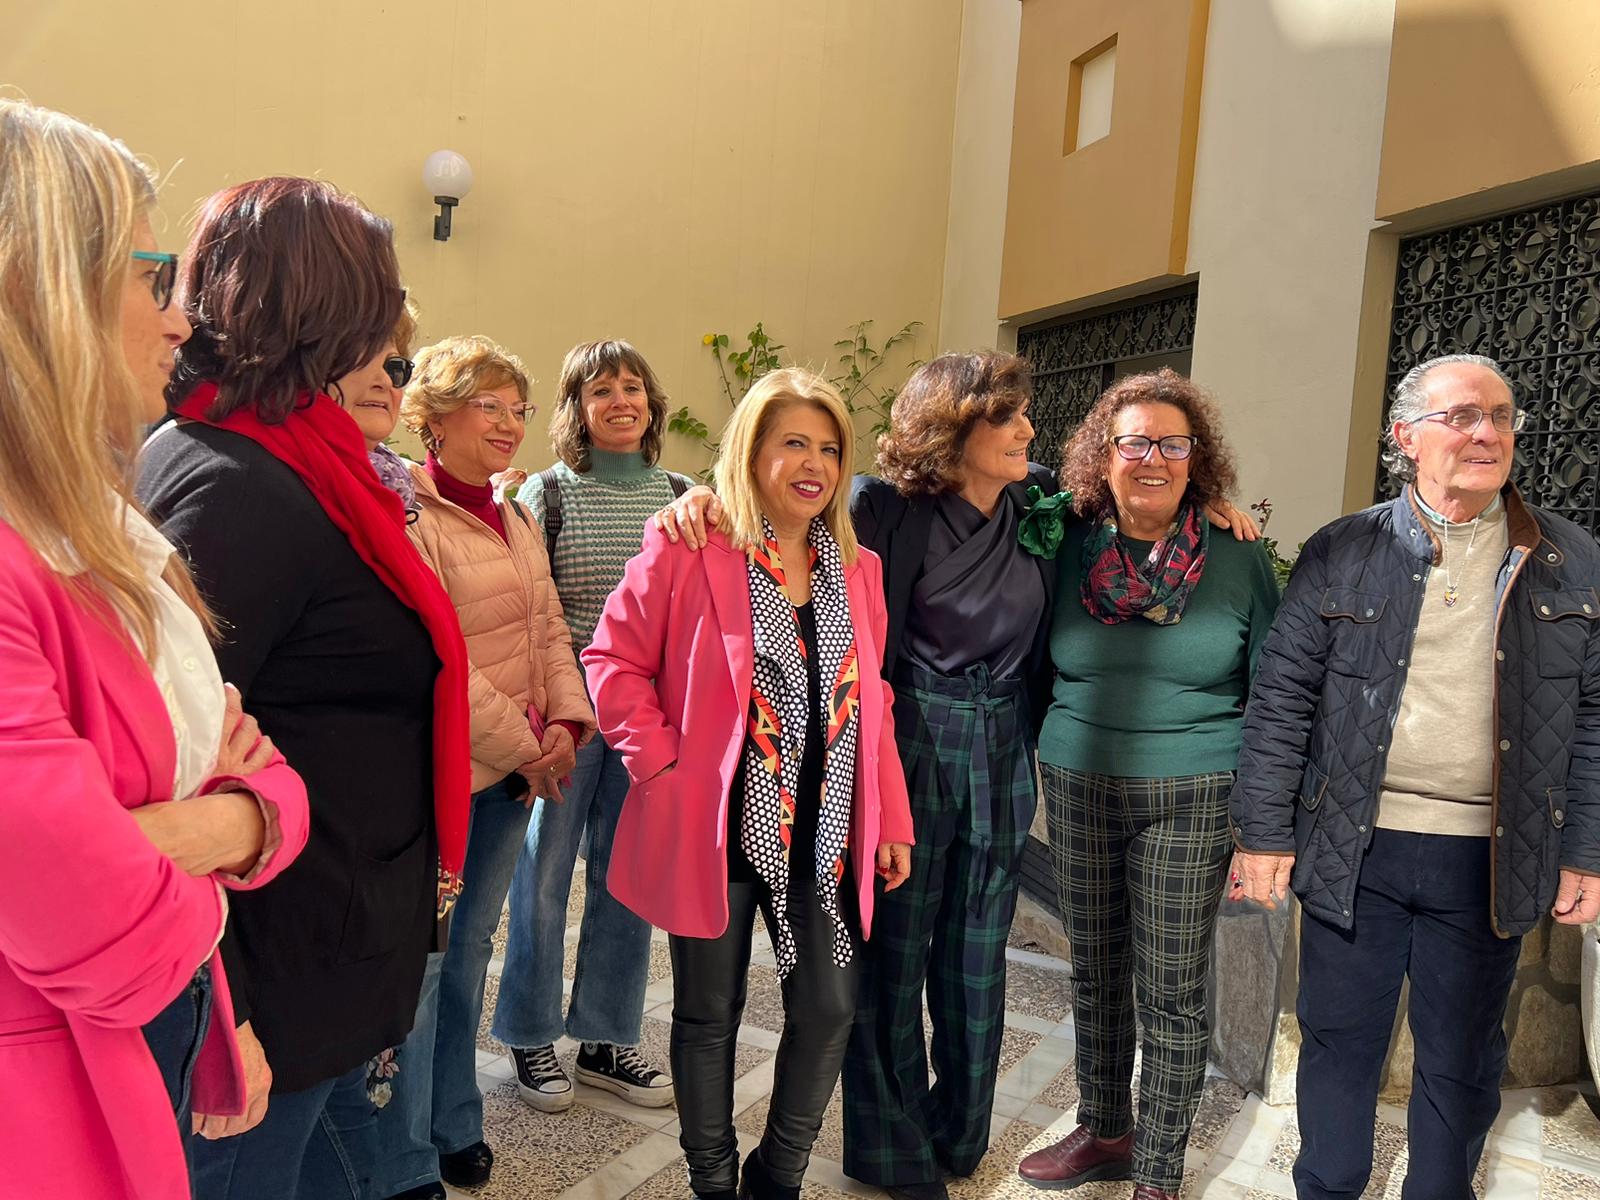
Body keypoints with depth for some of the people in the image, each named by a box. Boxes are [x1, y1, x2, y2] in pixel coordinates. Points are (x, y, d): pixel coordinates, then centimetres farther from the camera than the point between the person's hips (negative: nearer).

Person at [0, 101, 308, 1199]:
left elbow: (271, 778, 6)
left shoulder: (107, 533, 3)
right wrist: (203, 850, -6)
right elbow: (125, 945, -27)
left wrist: (185, 832, -15)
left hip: (168, 1051, 8)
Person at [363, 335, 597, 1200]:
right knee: (419, 964, 4)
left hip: (512, 772, 8)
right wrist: (526, 750, -15)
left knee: (471, 948, 19)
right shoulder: (408, 516, -14)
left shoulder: (517, 522, 13)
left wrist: (566, 724, -3)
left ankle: (455, 1126, 36)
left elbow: (549, 632, 13)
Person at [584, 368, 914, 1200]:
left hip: (824, 832, 5)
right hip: (718, 826, -4)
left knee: (829, 1008, 9)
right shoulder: (688, 550, -10)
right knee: (710, 1013, 11)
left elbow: (868, 699, 10)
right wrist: (660, 760, -14)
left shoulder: (856, 569, 7)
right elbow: (613, 660, -7)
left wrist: (891, 820, 8)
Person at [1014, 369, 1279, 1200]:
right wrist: (1042, 766, 9)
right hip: (1078, 788, 3)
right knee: (1095, 973, 14)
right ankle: (1104, 1131, 34)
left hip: (1189, 799, -2)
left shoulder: (1239, 561, -3)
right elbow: (1037, 670, 13)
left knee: (1172, 994, 4)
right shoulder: (1071, 552, 2)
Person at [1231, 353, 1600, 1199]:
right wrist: (1264, 832, -4)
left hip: (1489, 861, 1)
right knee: (1340, 1041, 13)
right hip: (1354, 849, -1)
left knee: (1462, 1060, 15)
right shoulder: (1341, 553, -2)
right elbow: (1281, 697, -2)